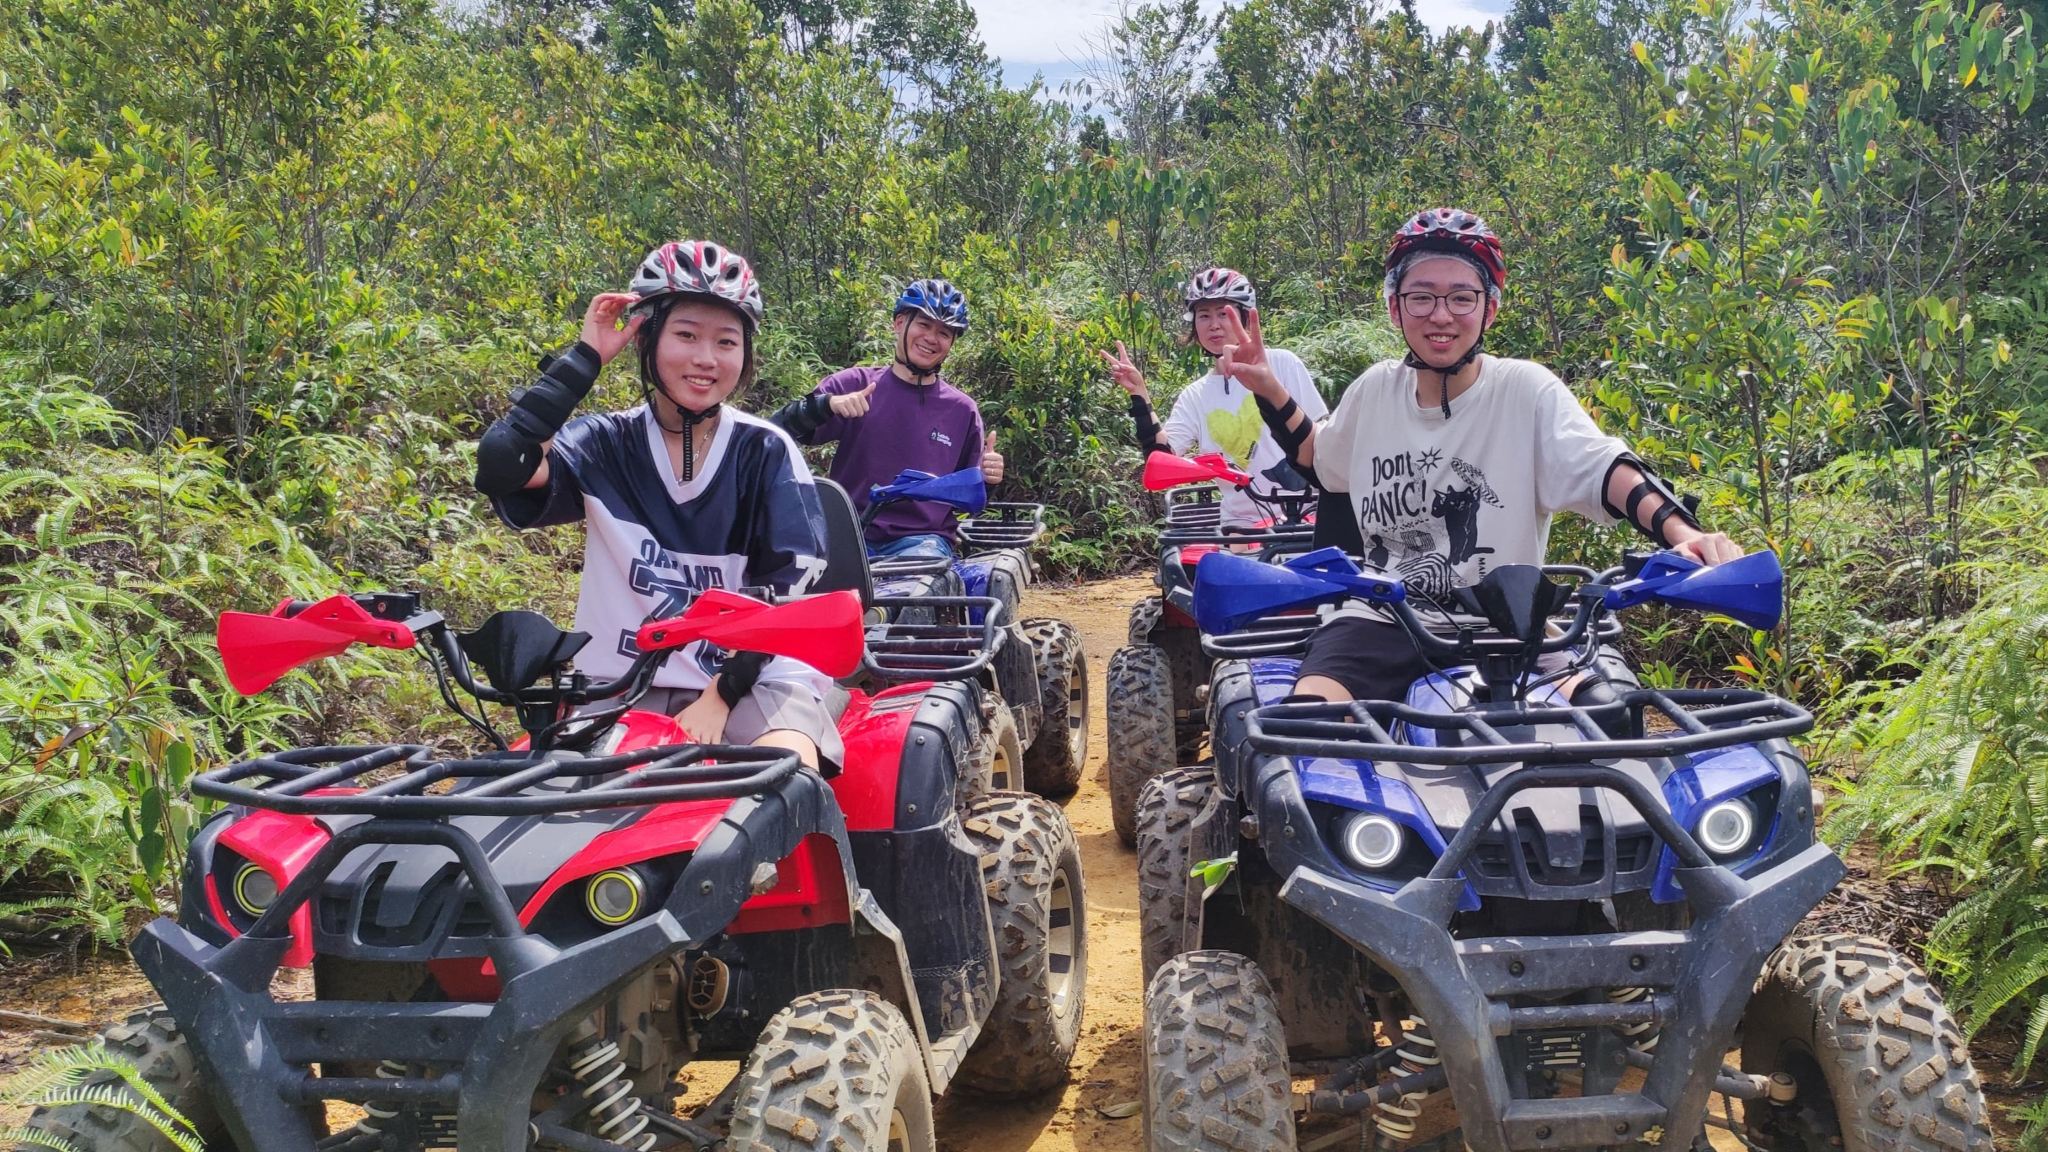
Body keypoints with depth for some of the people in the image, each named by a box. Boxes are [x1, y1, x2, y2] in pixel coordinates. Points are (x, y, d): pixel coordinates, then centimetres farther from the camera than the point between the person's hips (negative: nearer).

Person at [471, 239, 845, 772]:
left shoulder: (765, 451, 0)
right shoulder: (603, 443, 2)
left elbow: (786, 588, -4)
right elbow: (501, 466, -17)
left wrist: (719, 697, -14)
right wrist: (584, 359, -10)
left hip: (749, 676, -1)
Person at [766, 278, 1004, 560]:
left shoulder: (963, 410, 11)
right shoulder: (854, 385, 6)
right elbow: (776, 434, -4)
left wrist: (987, 480, -5)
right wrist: (826, 405, -21)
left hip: (921, 541, 0)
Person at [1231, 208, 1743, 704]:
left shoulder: (1526, 390, -7)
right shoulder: (1376, 388, 5)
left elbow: (1605, 471, -21)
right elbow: (1317, 458, 24)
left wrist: (1684, 533, -39)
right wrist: (1269, 391, 8)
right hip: (1384, 618, 2)